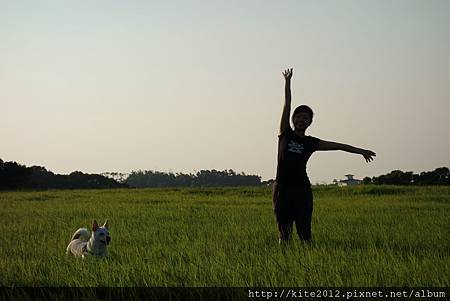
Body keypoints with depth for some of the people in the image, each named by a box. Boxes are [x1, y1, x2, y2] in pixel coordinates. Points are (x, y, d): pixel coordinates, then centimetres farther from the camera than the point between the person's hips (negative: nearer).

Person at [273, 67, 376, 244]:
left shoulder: (310, 143, 10)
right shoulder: (285, 134, 8)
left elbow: (337, 146, 12)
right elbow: (287, 105, 7)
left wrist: (361, 151, 11)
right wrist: (288, 81, 7)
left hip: (302, 189, 0)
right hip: (282, 188, 0)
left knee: (305, 233, -4)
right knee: (284, 233, 0)